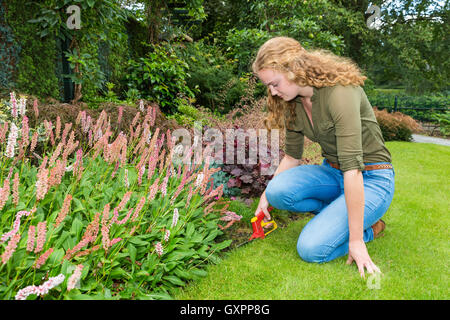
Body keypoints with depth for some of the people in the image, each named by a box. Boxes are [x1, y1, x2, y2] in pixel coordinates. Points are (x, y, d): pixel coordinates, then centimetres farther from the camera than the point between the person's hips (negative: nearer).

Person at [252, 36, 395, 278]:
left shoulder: (340, 92, -26)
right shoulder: (292, 103, -2)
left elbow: (352, 168, -30)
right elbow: (292, 157, 10)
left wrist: (356, 240, -28)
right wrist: (266, 195, 6)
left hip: (371, 179, -7)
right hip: (333, 172, 7)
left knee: (312, 249, -23)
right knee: (278, 191, -23)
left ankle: (370, 228, 5)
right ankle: (336, 211, 4)